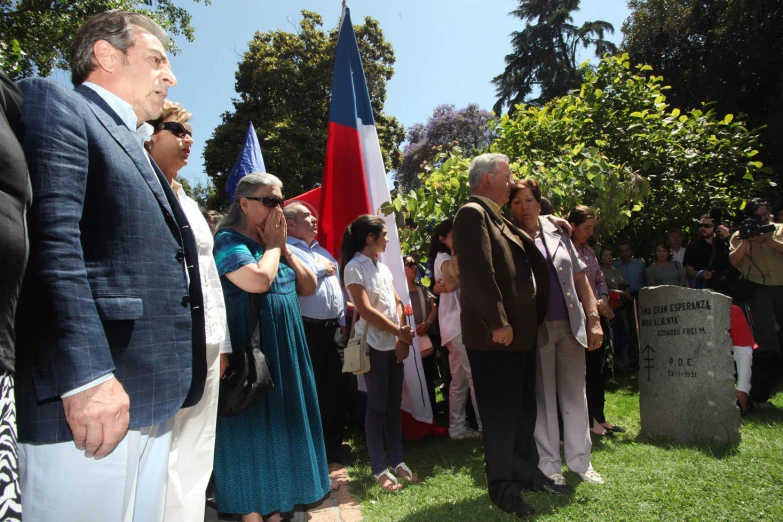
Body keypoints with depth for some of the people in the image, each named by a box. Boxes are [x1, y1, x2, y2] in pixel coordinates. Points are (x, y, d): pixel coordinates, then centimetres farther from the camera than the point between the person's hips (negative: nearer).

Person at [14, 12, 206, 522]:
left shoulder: (135, 149, 25)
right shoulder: (54, 103, -1)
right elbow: (52, 238, -16)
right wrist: (85, 375, -23)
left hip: (152, 397, 9)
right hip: (90, 389, -8)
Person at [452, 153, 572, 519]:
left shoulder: (498, 218, 19)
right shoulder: (472, 213, -12)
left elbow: (529, 264, 26)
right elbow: (477, 272, -23)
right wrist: (498, 322, -23)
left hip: (520, 331, 10)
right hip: (494, 334, -10)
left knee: (524, 408, 19)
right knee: (501, 412, 2)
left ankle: (528, 472, 35)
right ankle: (502, 486, 18)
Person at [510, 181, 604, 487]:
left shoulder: (557, 234, 12)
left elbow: (580, 278, 13)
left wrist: (593, 318, 5)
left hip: (571, 326, 4)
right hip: (535, 329, -4)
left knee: (575, 395, 11)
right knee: (542, 398, 5)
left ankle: (580, 461, 25)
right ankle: (548, 464, 18)